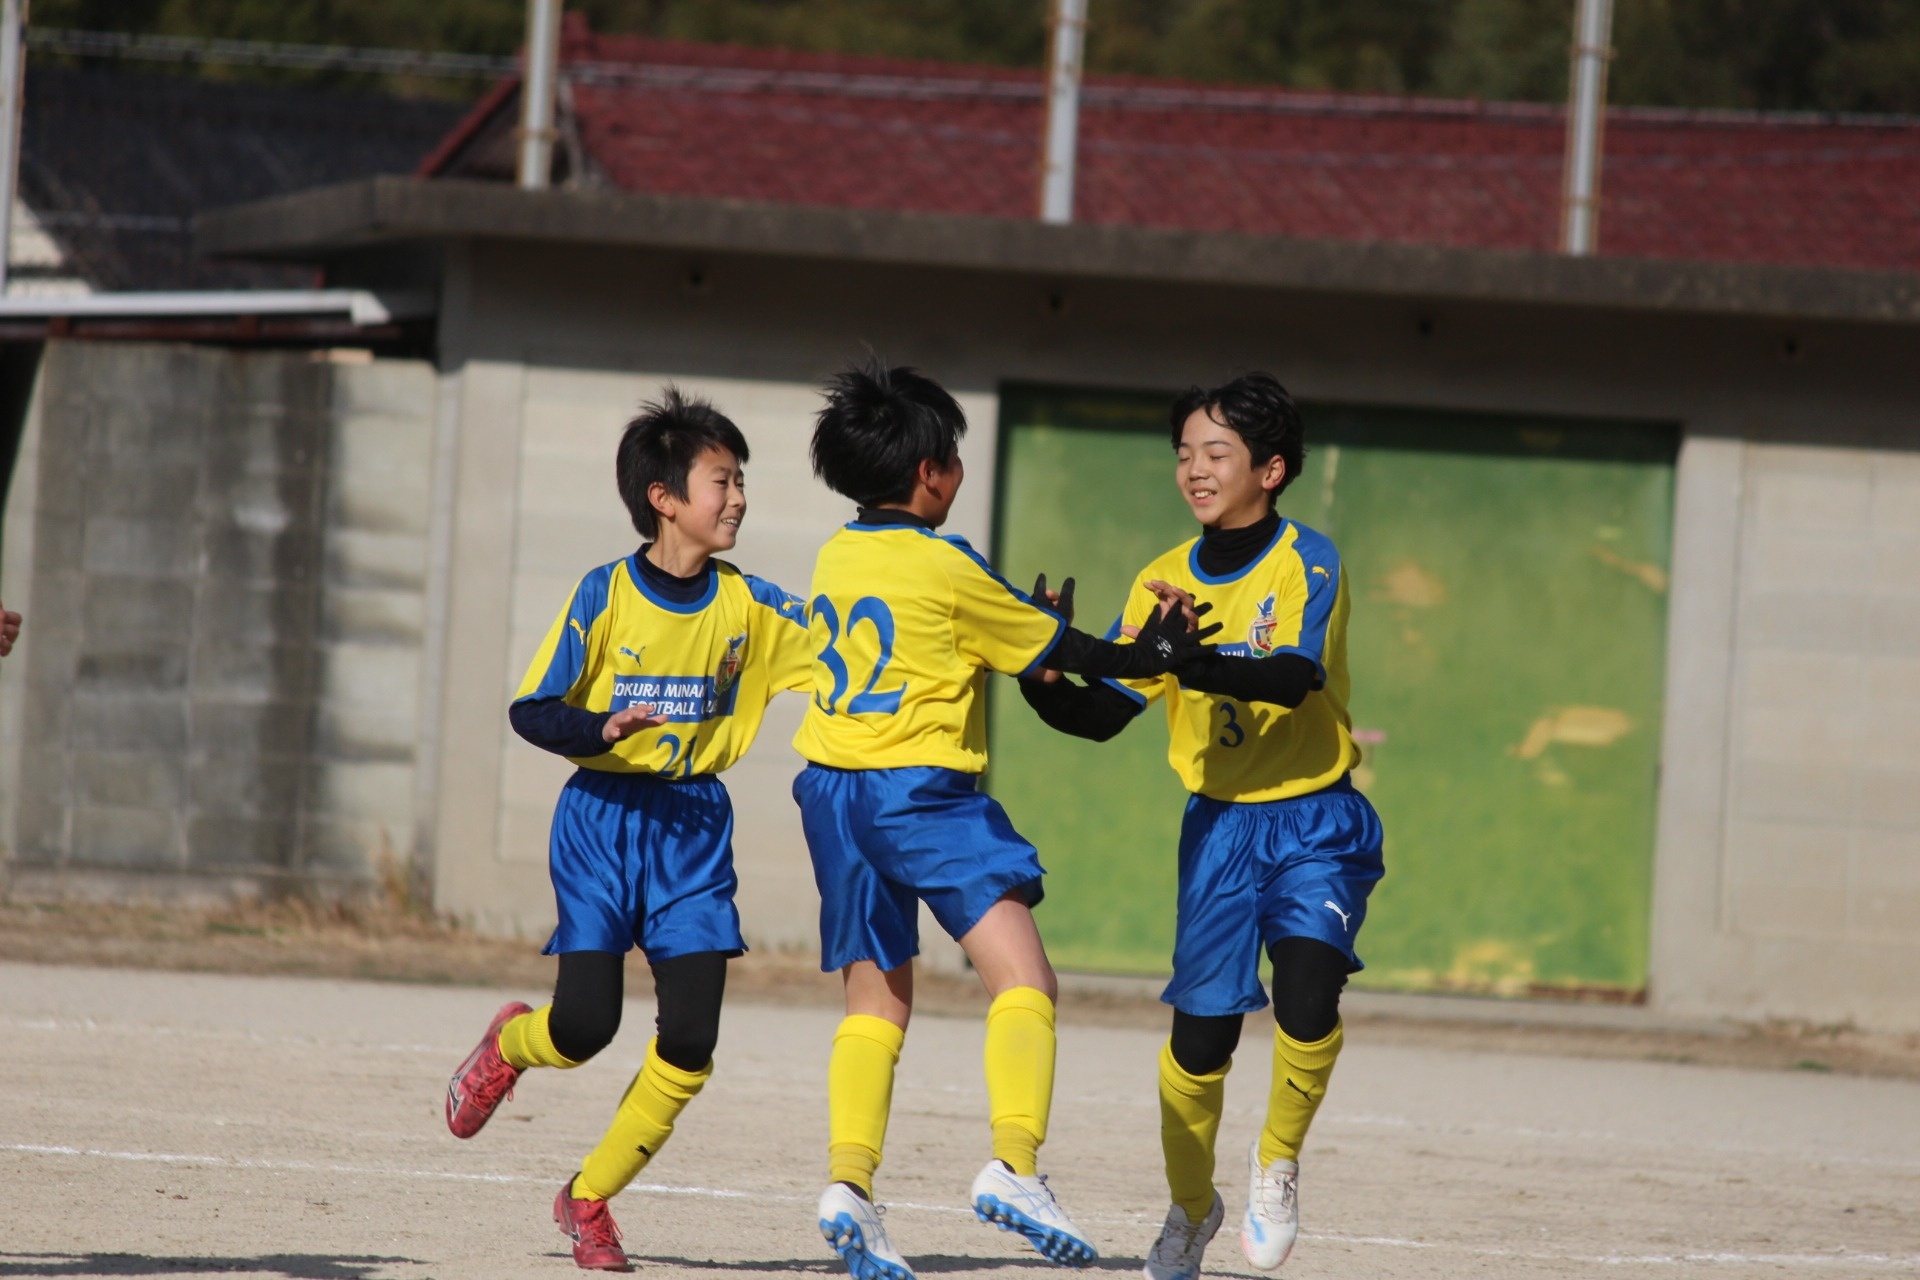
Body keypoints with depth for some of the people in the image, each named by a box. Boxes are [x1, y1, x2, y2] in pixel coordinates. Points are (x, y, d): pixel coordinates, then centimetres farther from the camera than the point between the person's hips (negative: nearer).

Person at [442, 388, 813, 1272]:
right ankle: (510, 1044, 30)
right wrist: (600, 730, -26)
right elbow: (531, 710, -7)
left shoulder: (746, 604, 2)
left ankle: (590, 1198, 11)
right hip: (604, 817, -3)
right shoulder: (607, 596, -8)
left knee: (691, 1038, -6)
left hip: (693, 826, 3)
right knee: (586, 1025, -9)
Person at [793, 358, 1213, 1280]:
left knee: (876, 998, 13)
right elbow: (1060, 653, 0)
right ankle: (1014, 1163, -26)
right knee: (1022, 978, -9)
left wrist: (1022, 622, 25)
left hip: (833, 789, 7)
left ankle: (849, 1177, -1)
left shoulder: (834, 560, 11)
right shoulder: (945, 569, -9)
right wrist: (1149, 658, 12)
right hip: (922, 788, -7)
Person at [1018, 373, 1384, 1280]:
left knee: (1306, 993, -24)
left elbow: (1297, 678, -26)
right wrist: (1046, 683, -15)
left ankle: (1278, 1161, 4)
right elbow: (1107, 713, 5)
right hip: (1220, 823, 3)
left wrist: (1193, 662, -40)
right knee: (1201, 1030, -3)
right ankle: (1190, 1206, 22)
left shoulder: (1306, 562, -9)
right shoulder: (1164, 582, 4)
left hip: (1314, 820, -3)